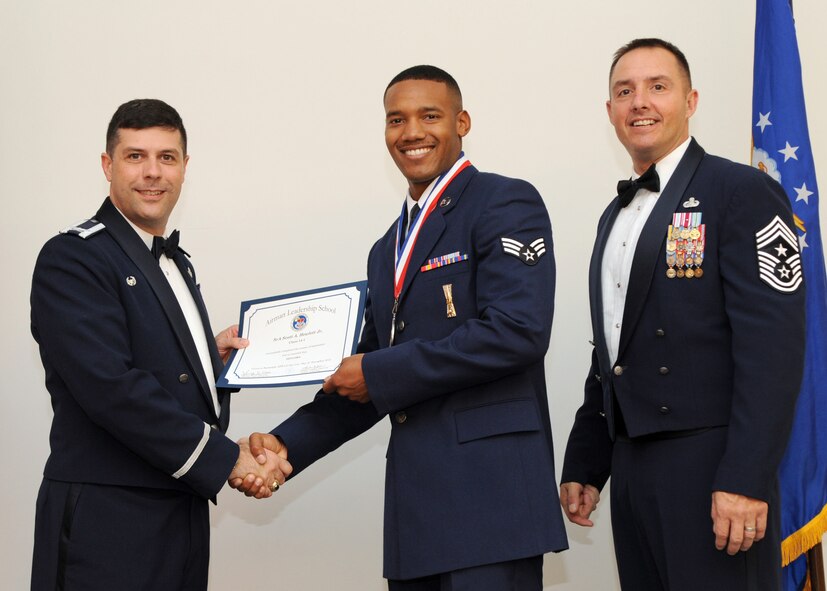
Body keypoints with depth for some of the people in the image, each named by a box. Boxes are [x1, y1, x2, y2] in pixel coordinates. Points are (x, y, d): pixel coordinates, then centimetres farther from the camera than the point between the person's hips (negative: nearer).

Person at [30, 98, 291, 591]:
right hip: (107, 526, -8)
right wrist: (226, 459, -18)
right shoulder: (73, 259, -10)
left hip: (184, 515, 8)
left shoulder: (176, 263, 17)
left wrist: (213, 356, 5)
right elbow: (111, 388, -20)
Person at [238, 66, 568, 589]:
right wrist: (287, 445, 6)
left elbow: (518, 331, -16)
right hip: (415, 503, 7)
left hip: (490, 491, -7)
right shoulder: (387, 250, 21)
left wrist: (379, 373, -11)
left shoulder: (506, 204, -2)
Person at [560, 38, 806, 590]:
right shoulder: (617, 216, 18)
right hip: (631, 468, 7)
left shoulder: (742, 192, -6)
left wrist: (746, 479, -21)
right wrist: (583, 466, 18)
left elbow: (773, 344, -15)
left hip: (710, 464, -7)